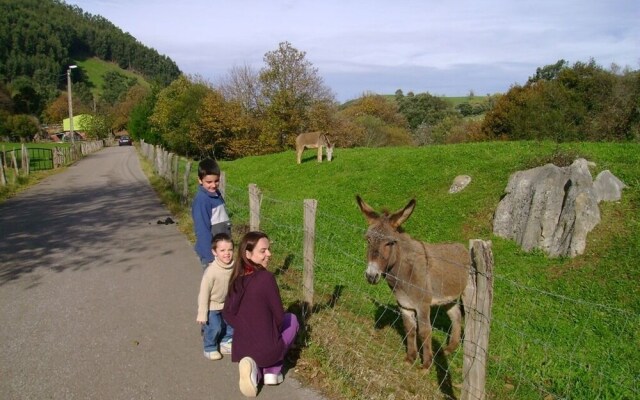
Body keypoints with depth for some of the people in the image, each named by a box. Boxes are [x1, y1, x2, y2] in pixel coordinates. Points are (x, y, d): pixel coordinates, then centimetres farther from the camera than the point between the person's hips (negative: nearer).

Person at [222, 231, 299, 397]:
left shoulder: (236, 277, 0)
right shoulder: (266, 277, -20)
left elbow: (227, 314, 10)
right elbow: (279, 317, -11)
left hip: (240, 349, 5)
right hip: (266, 349, -5)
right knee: (292, 319, 23)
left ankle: (254, 366, 5)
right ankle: (272, 370, 12)